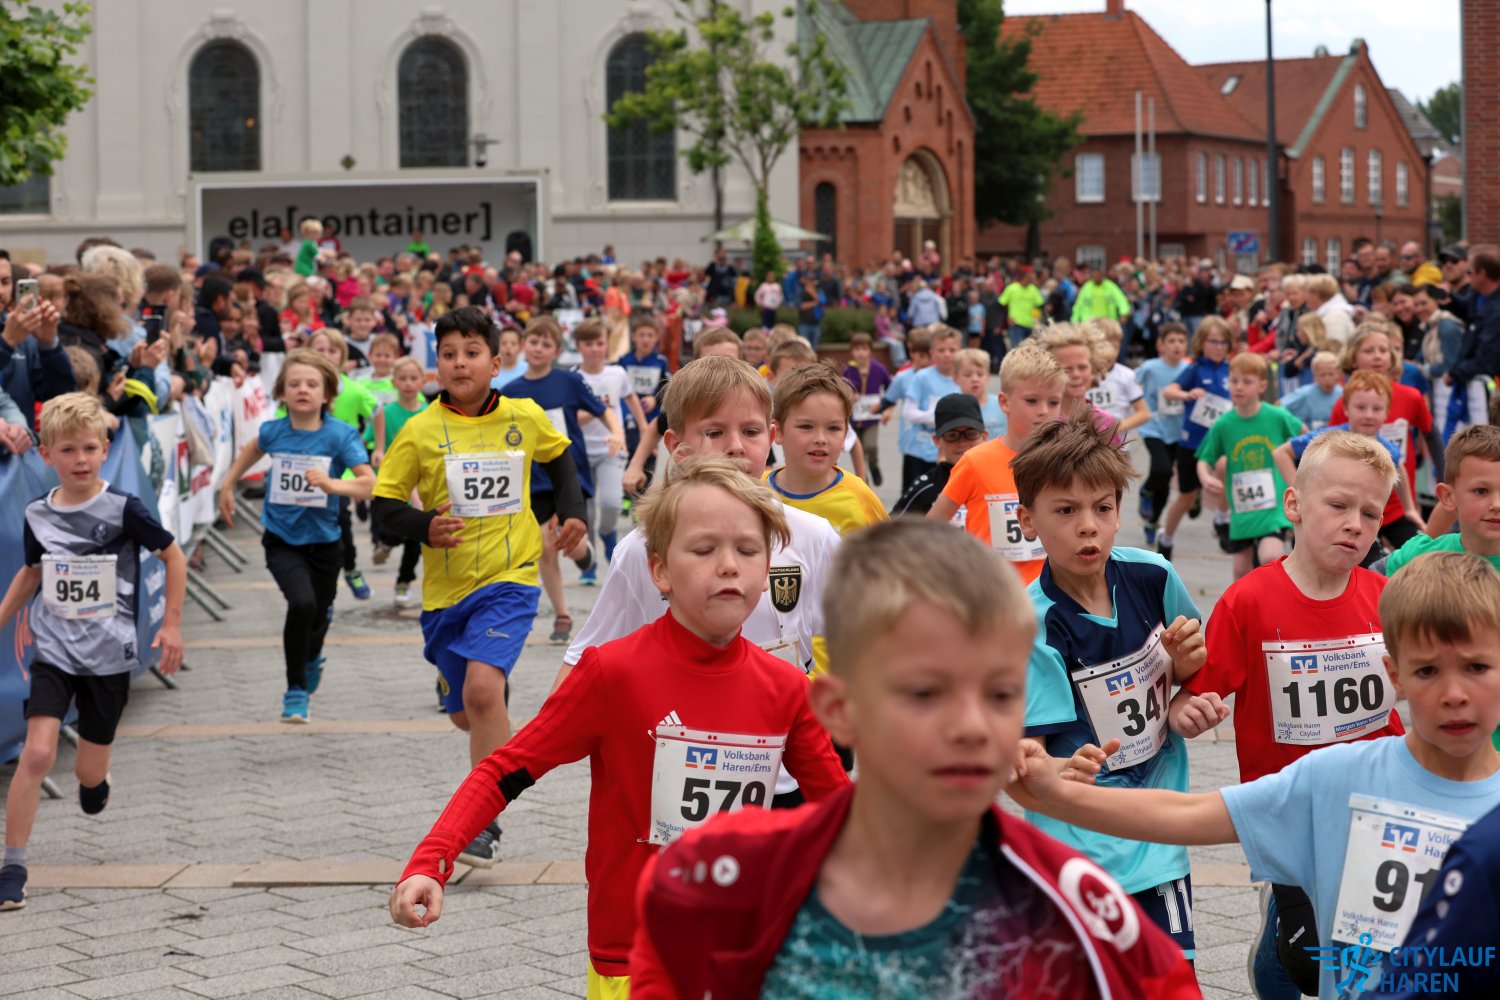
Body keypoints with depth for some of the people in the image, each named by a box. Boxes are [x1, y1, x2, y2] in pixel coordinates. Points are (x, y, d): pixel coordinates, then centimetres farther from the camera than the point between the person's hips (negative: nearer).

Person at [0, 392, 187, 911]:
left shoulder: (124, 509, -10)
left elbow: (173, 557, 1)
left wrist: (171, 624, -1)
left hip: (109, 655, -1)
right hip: (53, 650, 1)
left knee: (90, 772, 9)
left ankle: (94, 782, 49)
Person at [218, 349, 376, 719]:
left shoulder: (340, 435, -14)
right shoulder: (273, 432, -6)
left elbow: (368, 483, -23)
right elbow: (252, 449, 19)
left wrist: (332, 484, -39)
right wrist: (227, 487, 22)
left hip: (323, 542, 1)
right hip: (282, 540, -1)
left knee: (319, 616, 16)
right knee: (302, 603, -25)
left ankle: (311, 659, 55)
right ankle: (295, 690, -9)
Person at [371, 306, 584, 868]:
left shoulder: (525, 418, -1)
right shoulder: (421, 431, -6)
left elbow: (559, 456, 21)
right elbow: (386, 506, -3)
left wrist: (572, 510, 9)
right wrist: (424, 526, -22)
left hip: (510, 576, -2)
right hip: (445, 587, 2)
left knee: (482, 687, -23)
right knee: (464, 713, 12)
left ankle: (483, 825, -18)